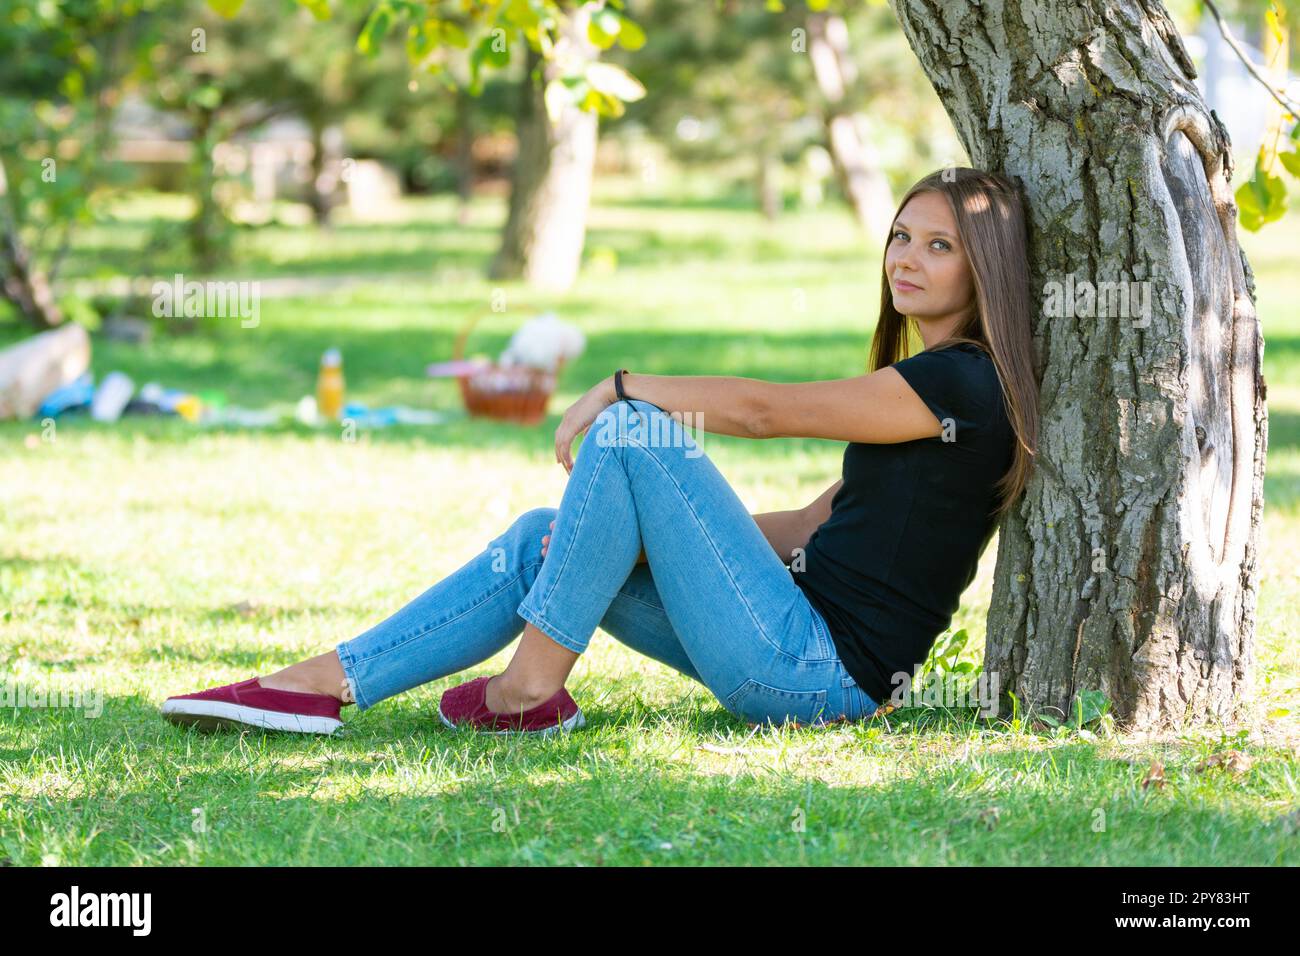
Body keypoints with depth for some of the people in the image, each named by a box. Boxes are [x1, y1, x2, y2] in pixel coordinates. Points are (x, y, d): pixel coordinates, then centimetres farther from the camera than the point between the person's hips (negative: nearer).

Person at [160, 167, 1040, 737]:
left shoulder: (966, 382, -12)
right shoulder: (926, 379, 19)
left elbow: (761, 409, -13)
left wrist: (620, 389, -1)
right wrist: (657, 521, 10)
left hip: (823, 674, -9)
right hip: (807, 653, 9)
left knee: (631, 433, -16)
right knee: (540, 540, 2)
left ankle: (534, 687, -8)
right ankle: (328, 682, -3)